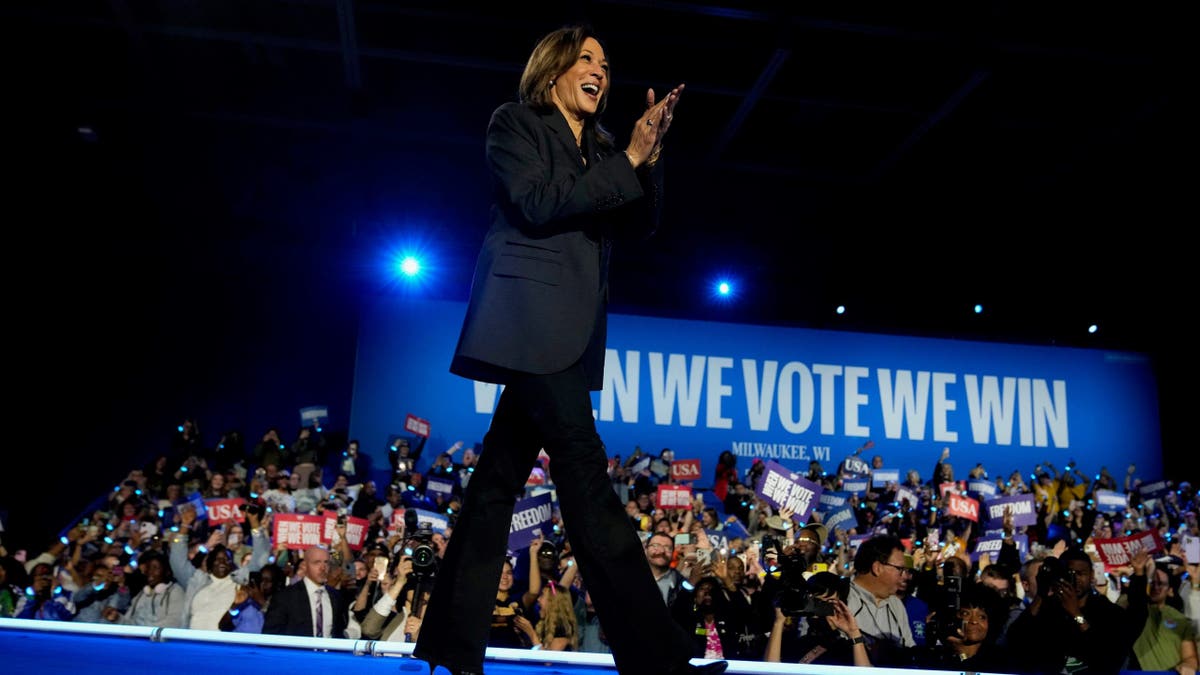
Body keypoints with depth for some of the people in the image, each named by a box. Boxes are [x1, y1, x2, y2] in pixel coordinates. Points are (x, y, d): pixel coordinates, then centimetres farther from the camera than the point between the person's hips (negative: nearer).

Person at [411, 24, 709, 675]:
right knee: (584, 470, -13)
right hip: (531, 316, -8)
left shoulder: (598, 146, 23)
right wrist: (626, 161, -10)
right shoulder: (515, 123, 4)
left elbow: (639, 223, 14)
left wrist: (649, 155, -1)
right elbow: (537, 202, -10)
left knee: (502, 474, 6)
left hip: (570, 328, 8)